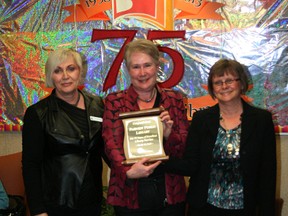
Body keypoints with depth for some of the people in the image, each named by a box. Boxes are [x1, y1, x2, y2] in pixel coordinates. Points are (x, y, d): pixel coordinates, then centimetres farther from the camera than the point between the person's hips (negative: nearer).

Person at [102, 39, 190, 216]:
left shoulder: (174, 99, 4)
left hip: (171, 194, 2)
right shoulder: (114, 101, 0)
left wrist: (169, 135, -17)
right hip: (130, 195, -1)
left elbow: (186, 147, 4)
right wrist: (128, 171, -27)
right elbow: (112, 144, -9)